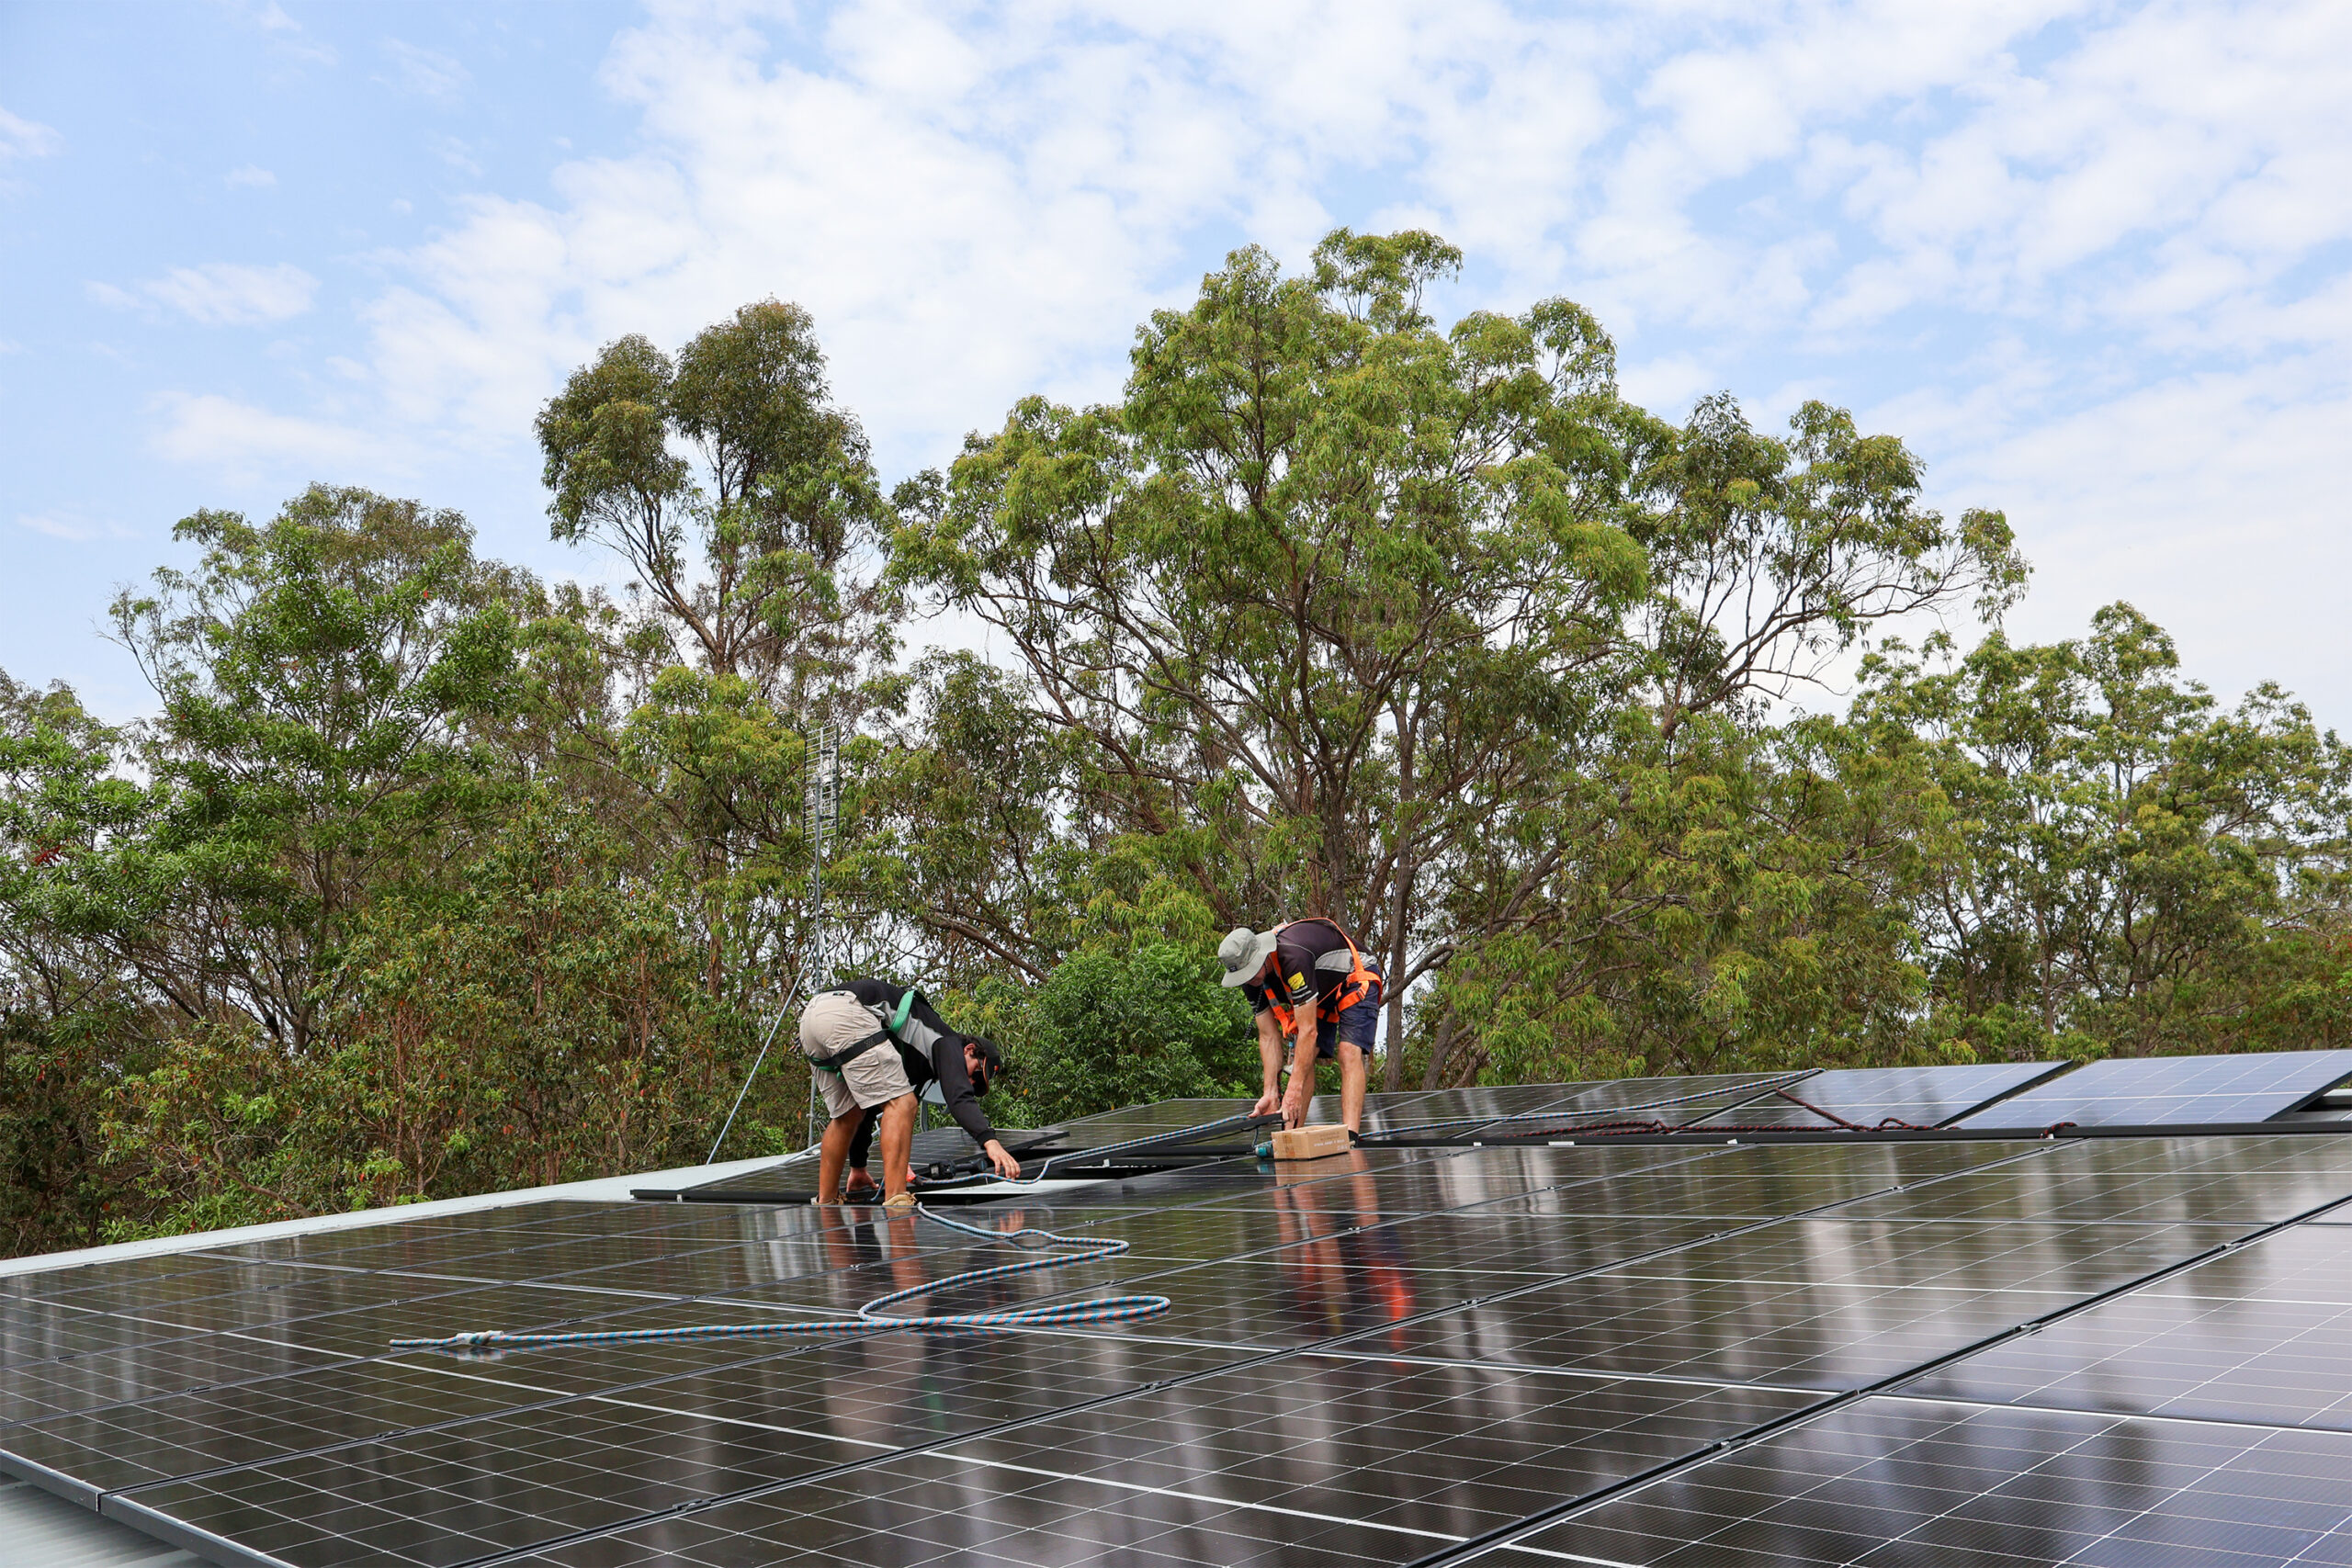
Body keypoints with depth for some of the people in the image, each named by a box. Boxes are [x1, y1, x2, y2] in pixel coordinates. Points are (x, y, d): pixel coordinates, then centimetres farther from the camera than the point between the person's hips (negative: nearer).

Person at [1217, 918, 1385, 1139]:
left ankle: (1350, 1137, -33)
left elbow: (1309, 1031, -40)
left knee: (1349, 1053, -24)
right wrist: (1271, 1093, -18)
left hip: (1356, 982, -7)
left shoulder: (1294, 957, -41)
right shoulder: (1252, 979, -16)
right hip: (1320, 993, 7)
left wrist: (1294, 1090, -40)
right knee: (1302, 1057, -8)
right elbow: (1268, 1036, -11)